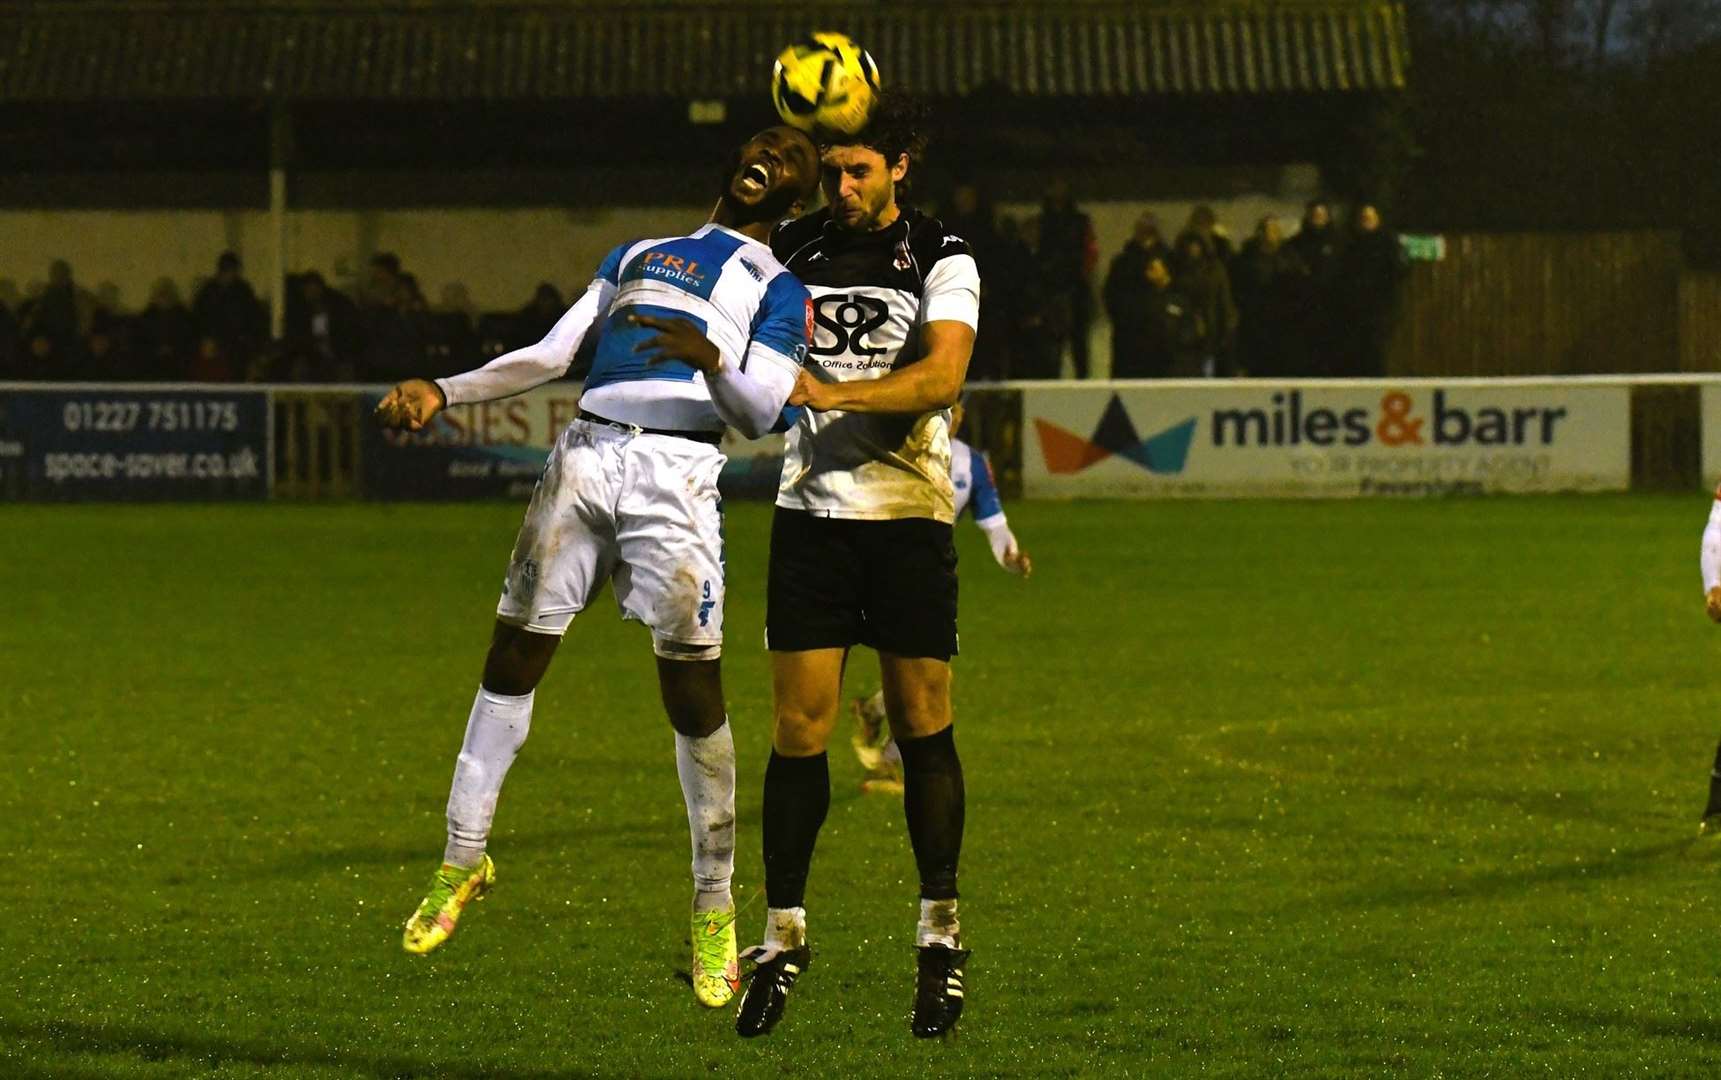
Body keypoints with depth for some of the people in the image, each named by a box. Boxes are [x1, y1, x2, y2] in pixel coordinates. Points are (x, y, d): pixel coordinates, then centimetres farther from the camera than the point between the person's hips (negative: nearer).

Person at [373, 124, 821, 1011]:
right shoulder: (636, 255, 28)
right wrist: (443, 393, 12)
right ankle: (462, 860, 13)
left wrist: (710, 360, -20)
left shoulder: (776, 288, 14)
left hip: (676, 468, -4)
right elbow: (549, 355, 24)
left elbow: (760, 414, 0)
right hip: (585, 453, 4)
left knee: (691, 687, -8)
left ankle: (714, 910, 2)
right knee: (513, 657, 1)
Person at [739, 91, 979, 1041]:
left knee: (922, 723, 2)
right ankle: (782, 934, 3)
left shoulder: (942, 259, -2)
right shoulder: (792, 248, 8)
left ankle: (941, 934, 12)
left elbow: (942, 374, -16)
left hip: (909, 510, -2)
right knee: (798, 727, -3)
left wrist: (832, 393, -26)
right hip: (810, 508, 2)